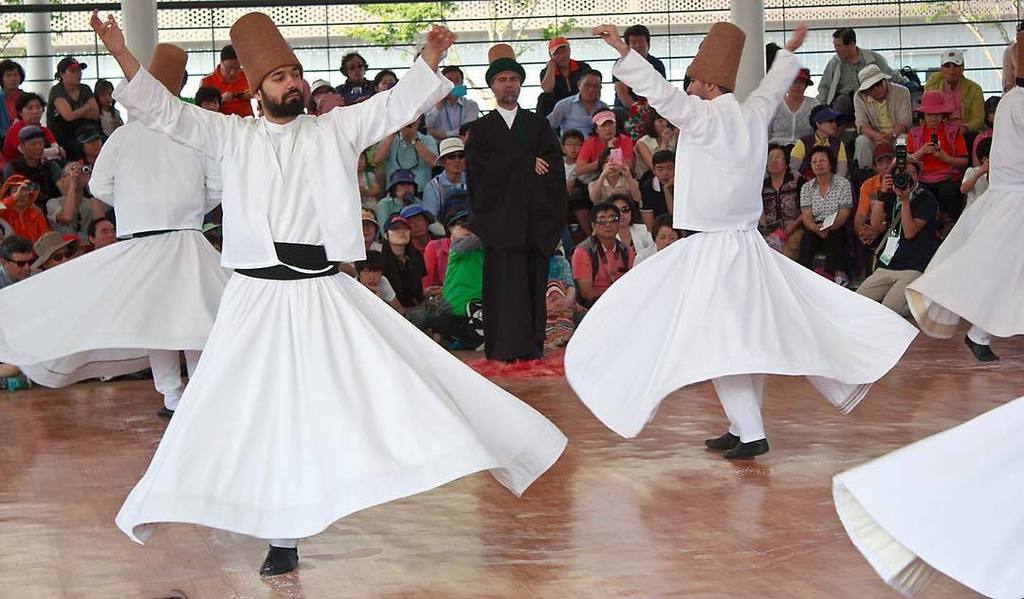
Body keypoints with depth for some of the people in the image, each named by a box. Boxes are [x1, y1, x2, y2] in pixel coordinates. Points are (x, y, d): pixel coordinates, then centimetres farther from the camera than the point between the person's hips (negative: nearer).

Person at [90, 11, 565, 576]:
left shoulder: (335, 129, 7)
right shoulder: (234, 135, 6)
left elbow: (398, 104, 0)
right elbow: (165, 110, 0)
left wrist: (430, 58, -16)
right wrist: (121, 54, -11)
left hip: (326, 292, 0)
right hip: (259, 296, 0)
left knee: (389, 381, -4)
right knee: (270, 413, 4)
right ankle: (282, 537, 14)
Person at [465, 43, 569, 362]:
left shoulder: (539, 125, 17)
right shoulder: (480, 128, 13)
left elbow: (555, 170, 7)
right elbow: (478, 169, -4)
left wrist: (552, 213, -6)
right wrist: (527, 164, -4)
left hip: (535, 220, 2)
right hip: (499, 220, -2)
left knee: (535, 285, 0)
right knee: (505, 285, -8)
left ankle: (533, 350, 2)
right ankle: (506, 350, -9)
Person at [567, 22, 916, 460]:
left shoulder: (708, 118, -14)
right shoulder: (753, 115, 7)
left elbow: (661, 93, -25)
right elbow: (773, 87, 27)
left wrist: (622, 50, -25)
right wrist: (790, 51, 45)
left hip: (714, 250, -8)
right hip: (747, 244, 8)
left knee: (721, 341, -7)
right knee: (747, 336, 12)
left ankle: (750, 432, -11)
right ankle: (741, 427, 20)